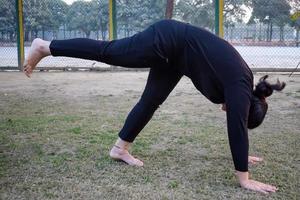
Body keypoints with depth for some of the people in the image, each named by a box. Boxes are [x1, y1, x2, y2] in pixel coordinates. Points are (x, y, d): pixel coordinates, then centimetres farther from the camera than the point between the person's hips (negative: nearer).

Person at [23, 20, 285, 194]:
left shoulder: (244, 84, 2)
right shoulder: (240, 88, -21)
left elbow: (238, 127, 15)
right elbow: (237, 128, -24)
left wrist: (241, 154, 22)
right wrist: (244, 179, -20)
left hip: (174, 52, 8)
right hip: (168, 41, -8)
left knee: (151, 101, 8)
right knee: (105, 52, 0)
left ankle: (120, 149, 19)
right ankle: (45, 47, 14)